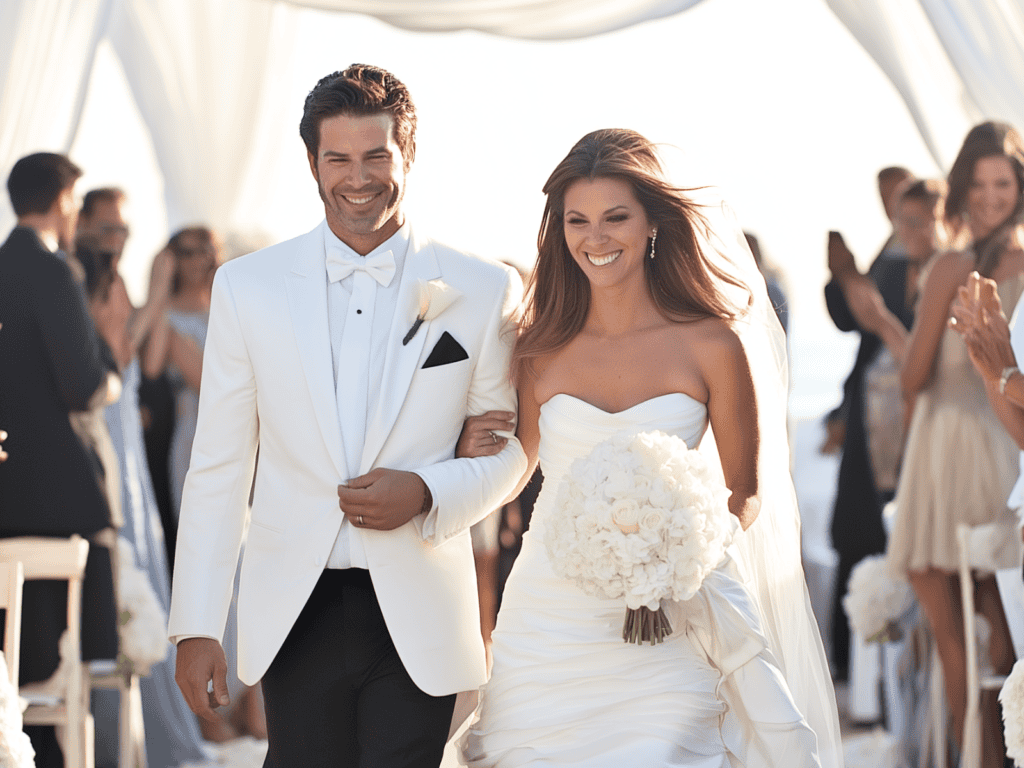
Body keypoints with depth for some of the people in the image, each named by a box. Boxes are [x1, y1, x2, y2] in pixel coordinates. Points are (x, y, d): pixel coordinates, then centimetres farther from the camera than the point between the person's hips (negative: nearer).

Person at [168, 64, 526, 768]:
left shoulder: (484, 292, 1)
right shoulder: (246, 287, 4)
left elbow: (509, 449, 8)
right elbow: (218, 468, 5)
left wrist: (427, 494, -12)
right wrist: (196, 626, 1)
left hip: (421, 623, -1)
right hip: (295, 614, 1)